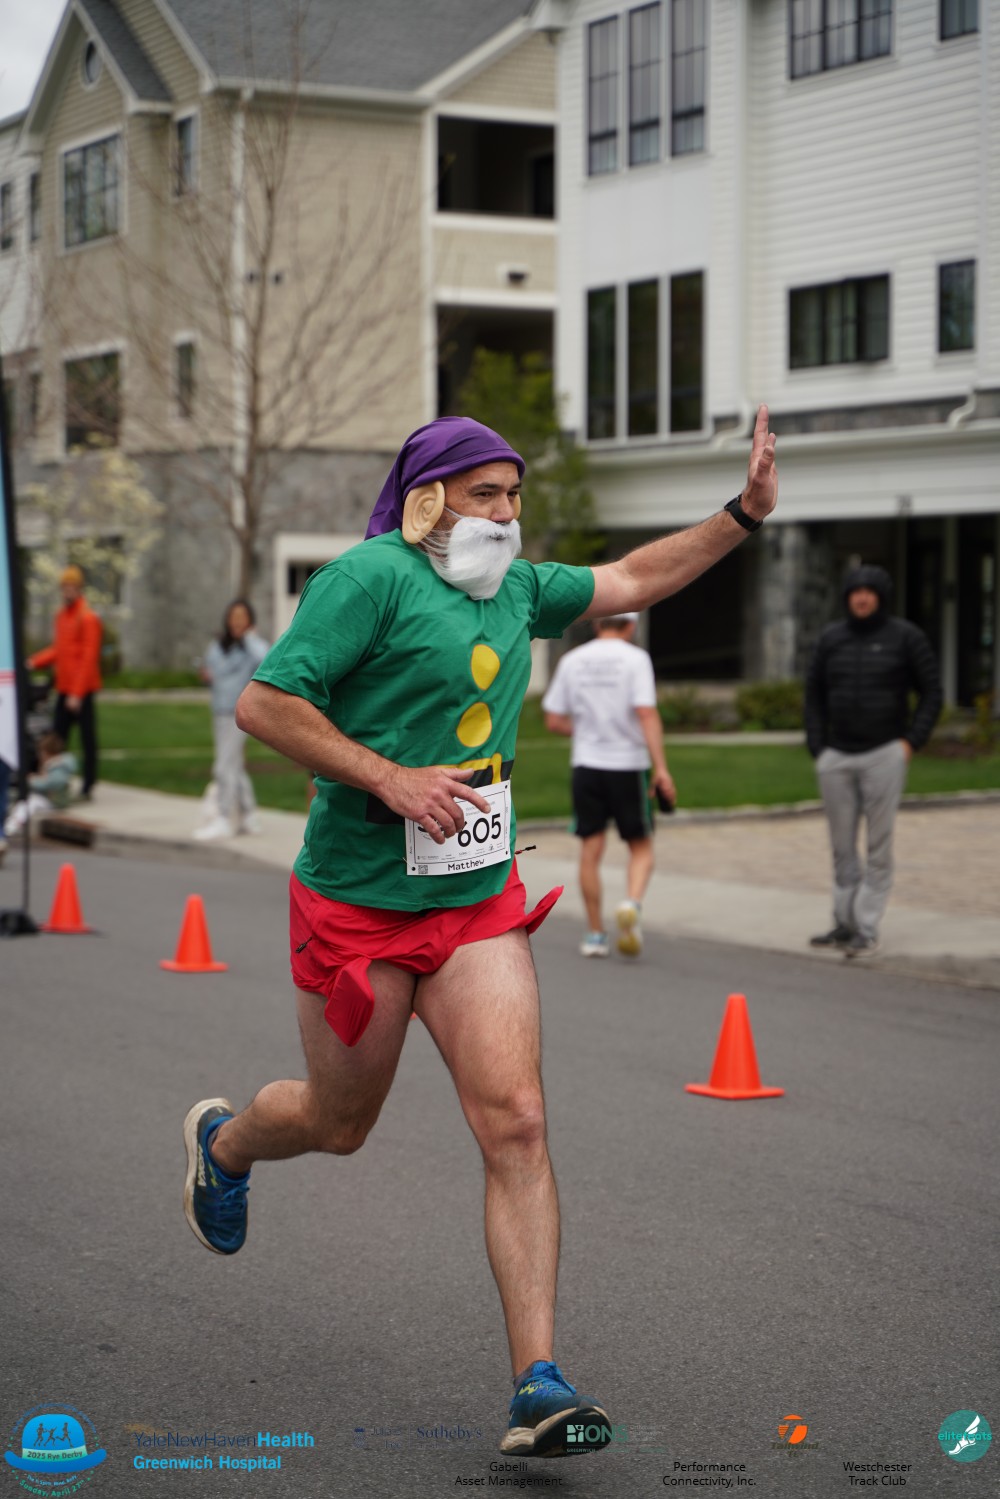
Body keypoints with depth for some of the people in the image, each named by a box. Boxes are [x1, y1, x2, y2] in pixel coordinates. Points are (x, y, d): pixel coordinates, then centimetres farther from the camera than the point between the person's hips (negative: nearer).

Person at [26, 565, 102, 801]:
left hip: (82, 691, -8)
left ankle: (88, 787, 5)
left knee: (88, 739, 0)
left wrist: (77, 694, -19)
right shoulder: (61, 616, 13)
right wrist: (35, 662, 2)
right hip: (63, 689, 8)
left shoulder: (88, 618, -13)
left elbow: (88, 658, -16)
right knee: (57, 738, 10)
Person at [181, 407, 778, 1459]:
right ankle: (220, 1141, 50)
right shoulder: (372, 576, -12)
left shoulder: (512, 587, 11)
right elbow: (262, 703, -17)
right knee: (338, 1123, 13)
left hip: (478, 904, 5)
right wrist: (389, 778, -21)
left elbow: (629, 582, 24)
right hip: (358, 907, -5)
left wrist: (745, 513, 16)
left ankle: (538, 1386, -10)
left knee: (516, 1124, -10)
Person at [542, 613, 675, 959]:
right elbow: (646, 713, -17)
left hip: (586, 765, 3)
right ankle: (632, 903, -18)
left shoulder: (572, 660, 5)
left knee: (591, 850, 8)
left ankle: (595, 934, 9)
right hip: (628, 765, -2)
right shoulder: (635, 658, -6)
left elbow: (553, 720, 7)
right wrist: (661, 768, -18)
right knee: (640, 848, 9)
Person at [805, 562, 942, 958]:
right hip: (836, 757, 4)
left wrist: (912, 741, -8)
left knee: (878, 847, -3)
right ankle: (844, 922, 18)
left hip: (884, 755, -4)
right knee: (842, 848, 9)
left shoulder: (905, 637, -2)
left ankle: (866, 929, 0)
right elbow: (814, 694, 14)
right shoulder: (831, 638, 8)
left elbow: (931, 693, 2)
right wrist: (817, 747, 5)